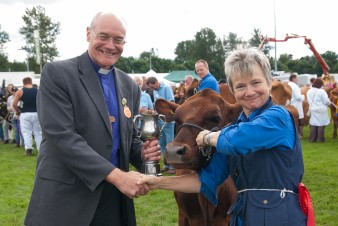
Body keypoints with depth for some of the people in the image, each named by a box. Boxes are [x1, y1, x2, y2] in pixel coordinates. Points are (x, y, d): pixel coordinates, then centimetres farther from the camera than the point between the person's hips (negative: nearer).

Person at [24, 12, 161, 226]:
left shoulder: (129, 85, 9)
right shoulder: (57, 73, -9)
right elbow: (61, 136, -18)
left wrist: (142, 152, -7)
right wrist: (116, 175, -23)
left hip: (114, 197, 5)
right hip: (65, 197, -5)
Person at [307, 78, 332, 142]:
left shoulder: (309, 91, 5)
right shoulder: (322, 91, -15)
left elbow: (308, 100, 11)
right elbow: (326, 101, -13)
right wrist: (329, 103, 8)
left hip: (312, 109, 6)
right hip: (321, 110, -6)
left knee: (313, 124, 10)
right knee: (321, 124, 2)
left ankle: (312, 139, 12)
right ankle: (320, 139, 5)